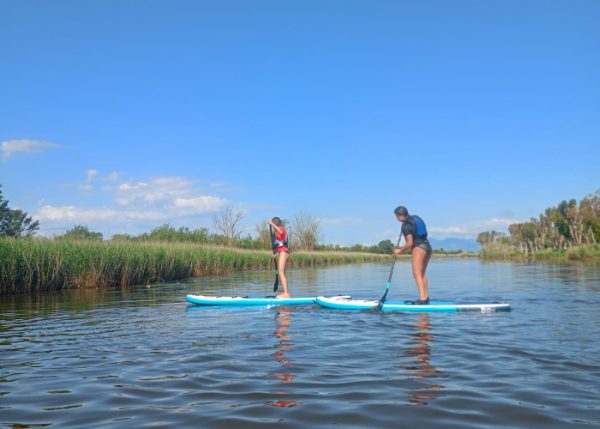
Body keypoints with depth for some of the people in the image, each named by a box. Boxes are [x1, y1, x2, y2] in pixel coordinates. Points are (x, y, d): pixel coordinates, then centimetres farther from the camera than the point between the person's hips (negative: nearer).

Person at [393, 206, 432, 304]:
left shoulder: (406, 225, -11)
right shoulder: (415, 218, 16)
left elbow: (410, 243, -14)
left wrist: (400, 250, -1)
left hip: (419, 248, -9)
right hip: (427, 246, 9)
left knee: (417, 274, -9)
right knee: (422, 273, 13)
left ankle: (422, 298, -16)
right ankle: (426, 297, 14)